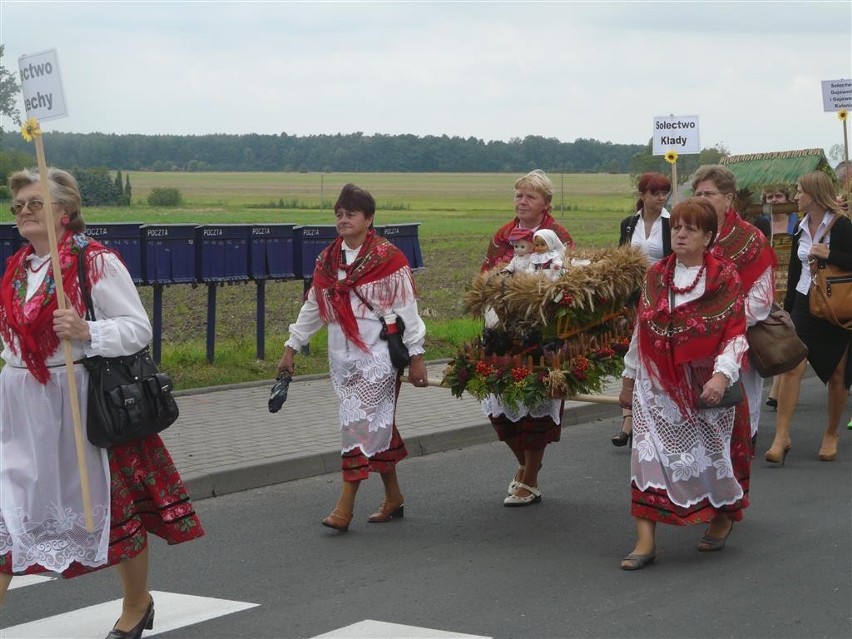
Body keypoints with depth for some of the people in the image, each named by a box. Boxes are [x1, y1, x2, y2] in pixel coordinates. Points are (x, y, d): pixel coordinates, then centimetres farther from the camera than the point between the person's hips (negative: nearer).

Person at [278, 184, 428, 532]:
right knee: (377, 424, 12)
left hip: (377, 354, -6)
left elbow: (407, 311, -7)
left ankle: (344, 507, -9)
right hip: (343, 355, 6)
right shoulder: (328, 259, 9)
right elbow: (313, 306, 17)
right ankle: (394, 497, 23)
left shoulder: (388, 259, -8)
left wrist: (416, 356, -8)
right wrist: (291, 347, 17)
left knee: (360, 422, -10)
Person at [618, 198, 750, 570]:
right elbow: (640, 332, 13)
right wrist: (629, 379, 16)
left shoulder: (724, 277, -5)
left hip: (705, 387, -3)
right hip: (658, 385, 3)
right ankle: (645, 541, -6)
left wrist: (722, 374, -23)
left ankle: (724, 517, 37)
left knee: (710, 452, 9)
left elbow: (735, 334, -9)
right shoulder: (656, 276, 7)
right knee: (648, 452, -7)